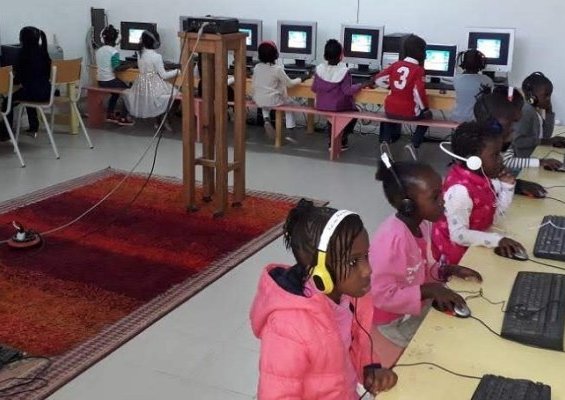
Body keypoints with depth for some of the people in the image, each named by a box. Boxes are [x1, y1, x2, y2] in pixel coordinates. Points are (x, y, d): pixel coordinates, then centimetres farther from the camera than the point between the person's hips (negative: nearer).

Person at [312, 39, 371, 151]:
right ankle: (342, 140, 22)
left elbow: (314, 88, 0)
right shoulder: (344, 71, -18)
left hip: (321, 106, 4)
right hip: (338, 107, -4)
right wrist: (363, 85, -10)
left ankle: (332, 141, 33)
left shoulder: (319, 69, -6)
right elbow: (348, 91, -20)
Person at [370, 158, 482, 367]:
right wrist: (429, 291, -29)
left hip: (419, 308, 8)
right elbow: (382, 295, -30)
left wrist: (449, 270, -5)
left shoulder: (422, 224, -5)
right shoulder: (393, 238, -32)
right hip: (394, 322, -8)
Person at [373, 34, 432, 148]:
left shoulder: (395, 64, 3)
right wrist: (425, 109, -5)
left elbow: (378, 79, 6)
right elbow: (419, 92, -20)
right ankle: (414, 144, 10)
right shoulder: (419, 69, -10)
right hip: (409, 113, -3)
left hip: (390, 110, 3)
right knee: (427, 115, 28)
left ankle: (385, 140, 16)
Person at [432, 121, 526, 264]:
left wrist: (507, 186, -4)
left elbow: (493, 216, 4)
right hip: (459, 252, -8)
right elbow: (459, 235, -29)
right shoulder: (460, 190, -29)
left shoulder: (483, 177, -2)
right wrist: (497, 240, -32)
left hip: (476, 245, 8)